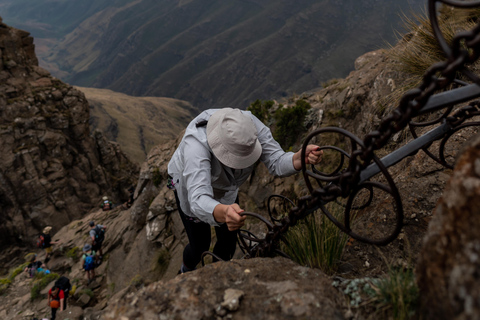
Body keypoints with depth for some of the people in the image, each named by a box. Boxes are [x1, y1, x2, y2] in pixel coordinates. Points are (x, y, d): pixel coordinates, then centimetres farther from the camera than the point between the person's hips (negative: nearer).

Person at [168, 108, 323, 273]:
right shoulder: (196, 143, -46)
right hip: (191, 186, -3)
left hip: (225, 187, 4)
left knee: (228, 242, 8)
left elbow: (277, 162, -35)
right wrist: (223, 212, -76)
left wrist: (301, 157, -57)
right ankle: (186, 272, 44)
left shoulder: (252, 125, -33)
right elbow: (198, 200, -55)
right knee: (200, 245, 6)